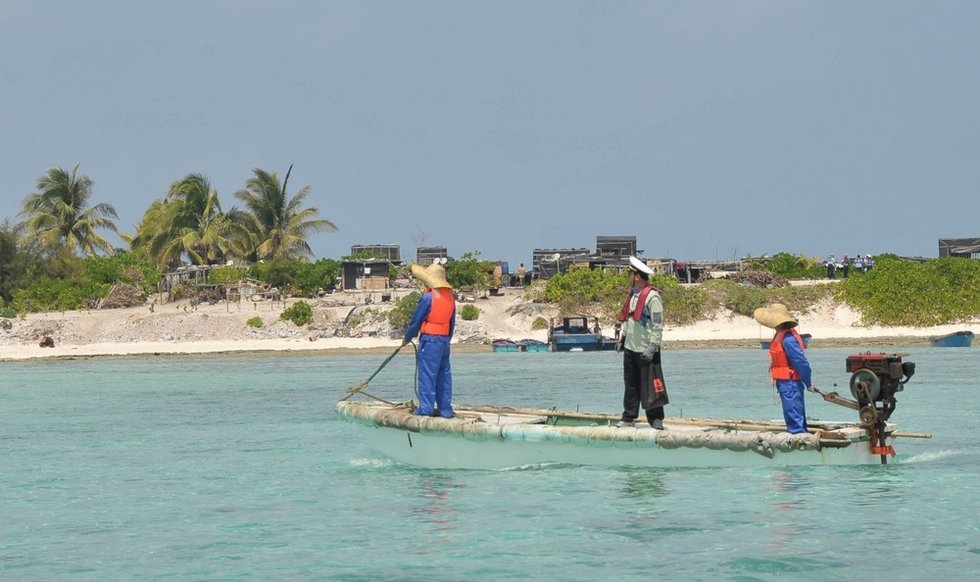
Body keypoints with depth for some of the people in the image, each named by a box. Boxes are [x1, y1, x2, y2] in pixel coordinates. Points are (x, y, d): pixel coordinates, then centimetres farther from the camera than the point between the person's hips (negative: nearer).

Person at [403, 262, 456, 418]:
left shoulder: (428, 297, -13)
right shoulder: (449, 296, 8)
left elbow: (416, 320, -8)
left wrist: (407, 338, 6)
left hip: (429, 339, -7)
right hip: (445, 339, 7)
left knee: (427, 374, -3)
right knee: (444, 374, 10)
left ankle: (426, 408, -4)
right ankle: (445, 409, 12)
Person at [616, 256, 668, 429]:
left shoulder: (653, 297, -15)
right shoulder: (633, 294, 12)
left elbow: (658, 325, -16)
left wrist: (652, 347, -20)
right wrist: (623, 337, 17)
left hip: (645, 350, -8)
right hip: (630, 348, 8)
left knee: (650, 385, -4)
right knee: (630, 384, 11)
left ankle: (656, 418, 1)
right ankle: (628, 417, 16)